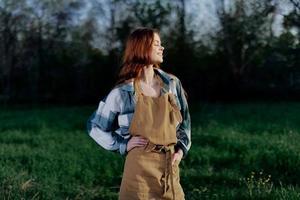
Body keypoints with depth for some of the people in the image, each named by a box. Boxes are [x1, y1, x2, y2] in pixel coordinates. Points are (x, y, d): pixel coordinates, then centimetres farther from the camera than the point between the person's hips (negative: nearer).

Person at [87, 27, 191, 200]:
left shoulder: (172, 83, 5)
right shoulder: (122, 92, -6)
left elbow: (185, 120, 17)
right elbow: (94, 126, 4)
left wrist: (182, 148, 4)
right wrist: (123, 144, -6)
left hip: (170, 167, 4)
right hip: (140, 168, -3)